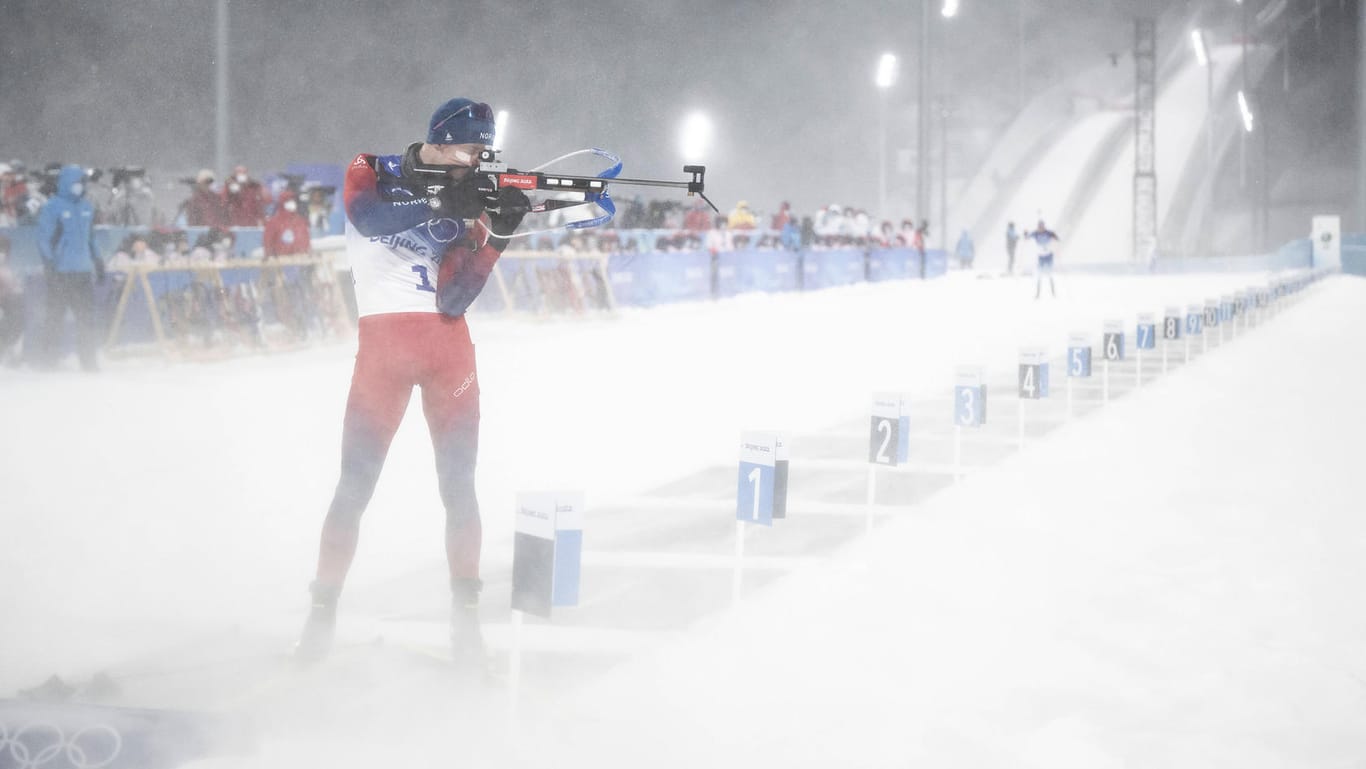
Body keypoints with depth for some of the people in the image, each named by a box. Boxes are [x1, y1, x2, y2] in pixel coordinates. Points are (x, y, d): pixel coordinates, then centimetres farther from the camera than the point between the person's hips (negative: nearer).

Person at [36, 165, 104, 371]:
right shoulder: (52, 208, -5)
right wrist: (49, 263, -16)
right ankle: (51, 357, 7)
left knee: (86, 316, 5)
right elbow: (44, 239, -7)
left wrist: (97, 262, 23)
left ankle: (88, 359, 10)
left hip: (84, 270, 6)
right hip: (61, 272, -6)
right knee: (56, 315, -1)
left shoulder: (87, 207, 15)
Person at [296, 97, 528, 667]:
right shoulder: (372, 173, 3)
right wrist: (440, 203, -30)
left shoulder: (464, 197, 8)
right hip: (383, 340, -3)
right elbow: (368, 217, -21)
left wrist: (493, 233, -13)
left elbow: (454, 299, -2)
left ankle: (465, 610, 8)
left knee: (459, 481, 1)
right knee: (356, 482, -3)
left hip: (446, 343, 3)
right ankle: (324, 608, 8)